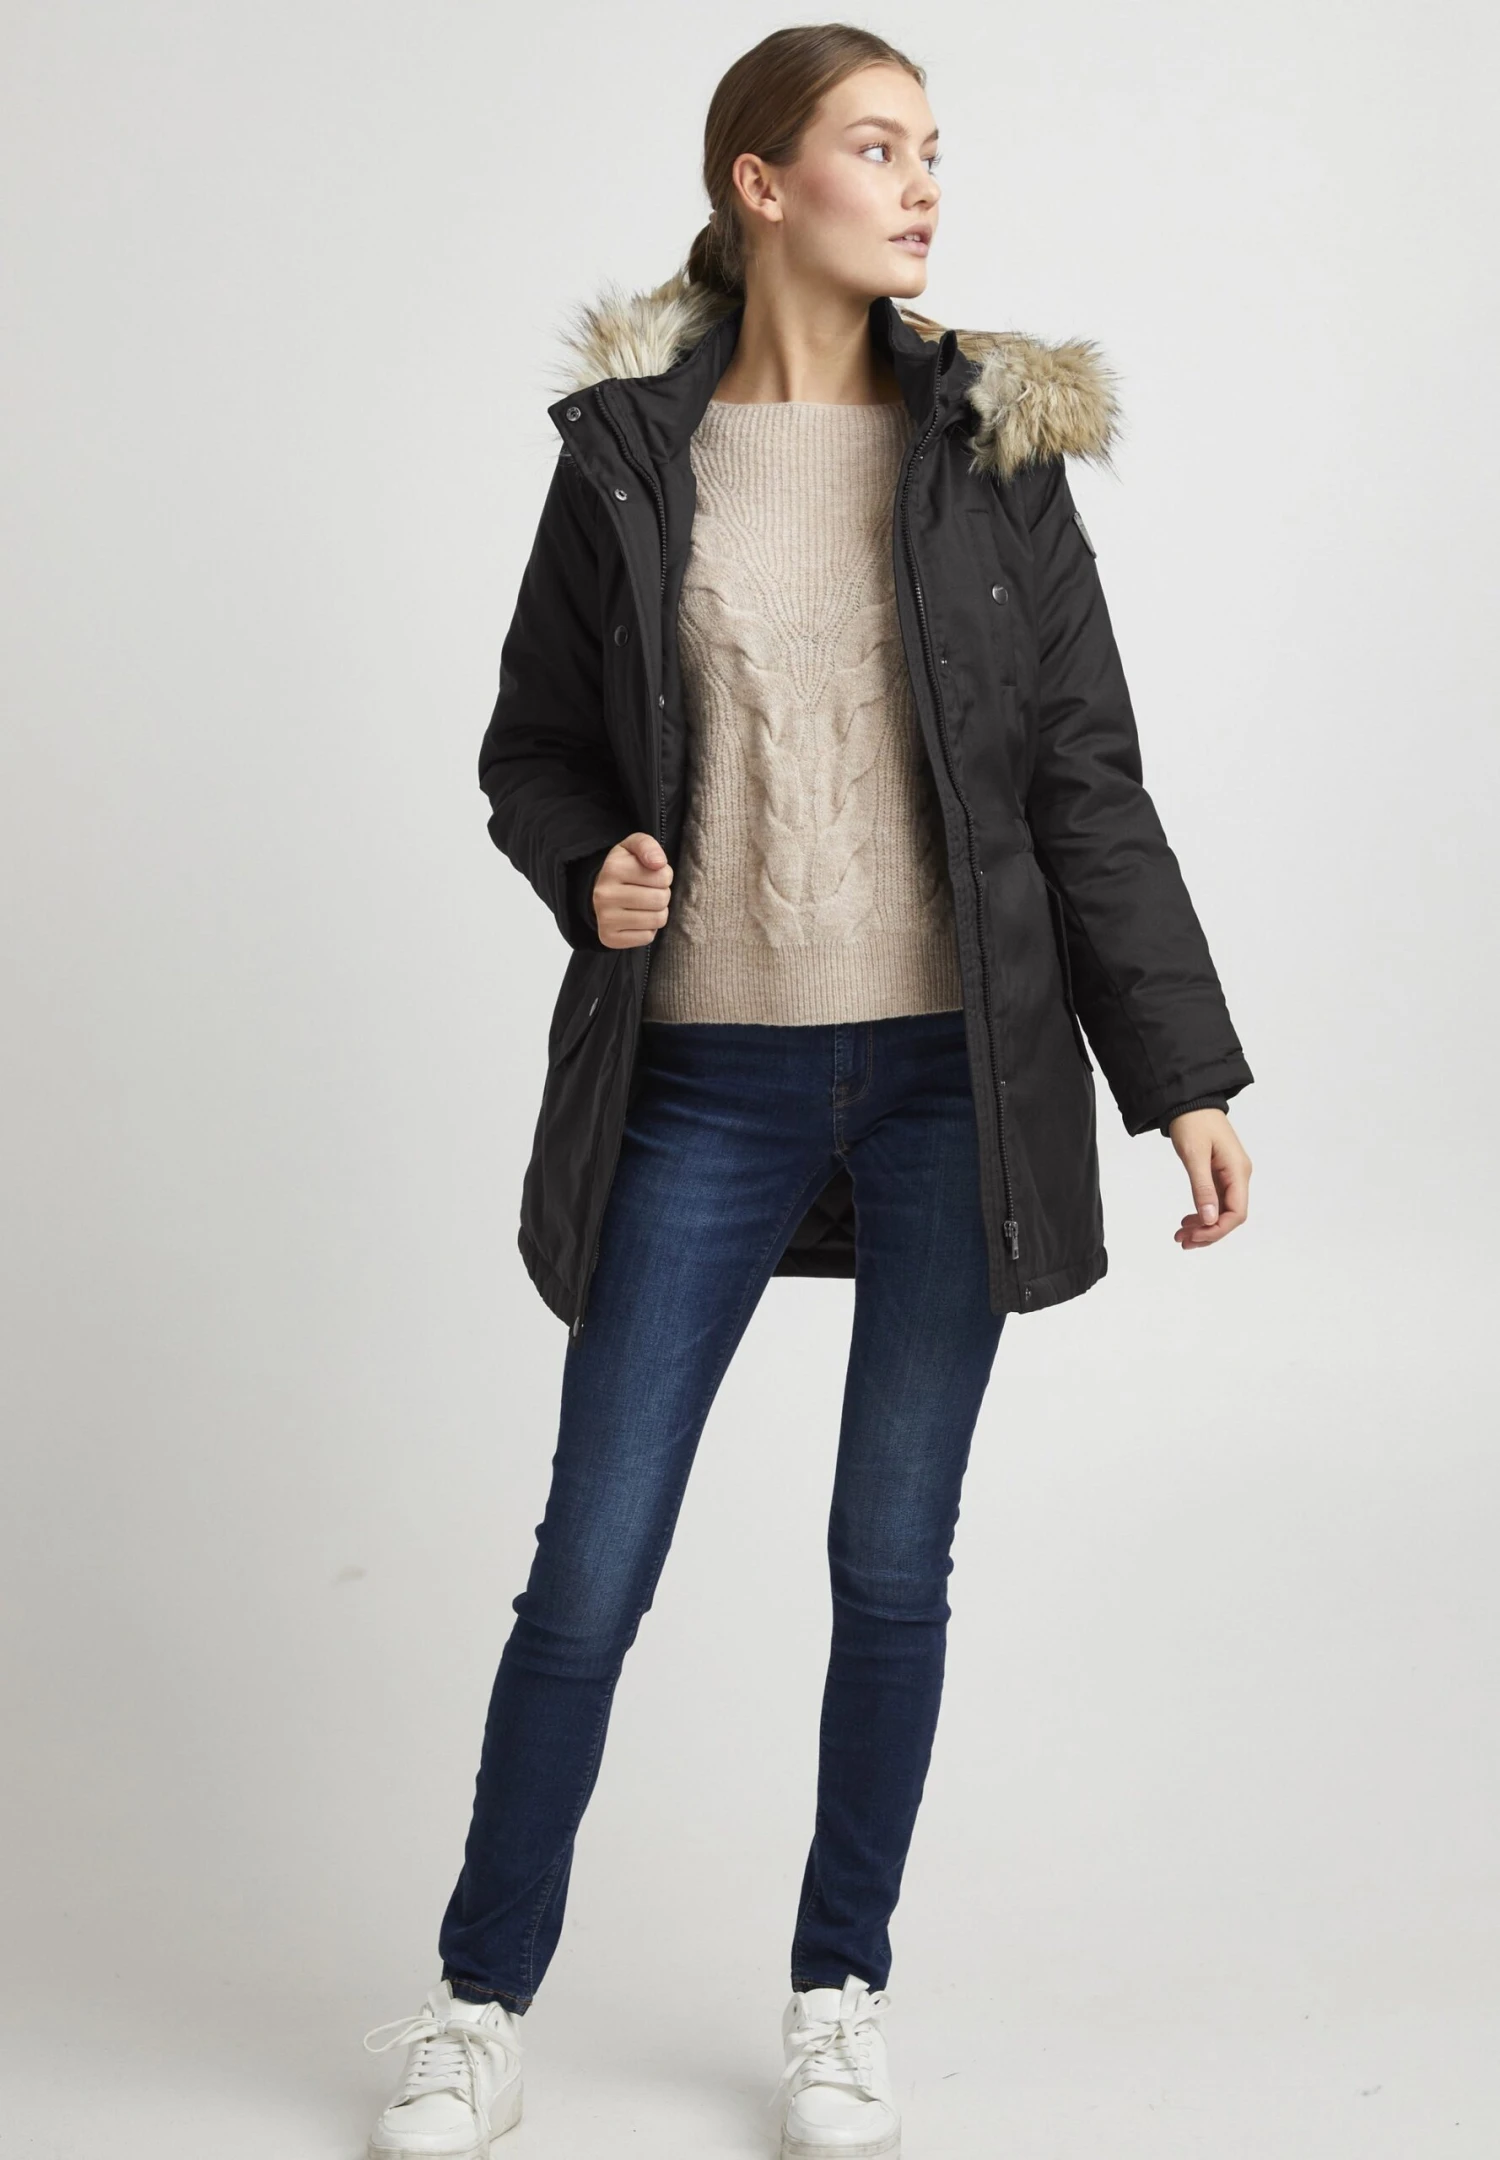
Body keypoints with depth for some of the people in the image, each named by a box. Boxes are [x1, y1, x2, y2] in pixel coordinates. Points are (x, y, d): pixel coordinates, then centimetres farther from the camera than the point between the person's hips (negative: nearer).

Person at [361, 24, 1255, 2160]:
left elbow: (1088, 779, 2)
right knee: (591, 1564, 4)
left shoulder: (991, 446, 2)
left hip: (954, 1069, 1)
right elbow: (534, 747, 9)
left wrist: (1182, 1075, 0)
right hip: (711, 1079, -1)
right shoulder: (627, 456, 1)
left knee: (895, 1557, 9)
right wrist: (585, 871, -13)